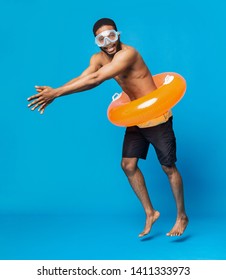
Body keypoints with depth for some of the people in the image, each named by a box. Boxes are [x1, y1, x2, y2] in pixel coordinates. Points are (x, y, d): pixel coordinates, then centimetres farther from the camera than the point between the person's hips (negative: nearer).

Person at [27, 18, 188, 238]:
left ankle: (181, 217, 22)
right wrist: (53, 92, -34)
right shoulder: (98, 58, 0)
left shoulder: (127, 53, -27)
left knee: (168, 168, 4)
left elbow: (95, 80, -35)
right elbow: (81, 78, -16)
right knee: (128, 165, 7)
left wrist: (56, 93, -37)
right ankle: (150, 213, 22)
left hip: (157, 118, -8)